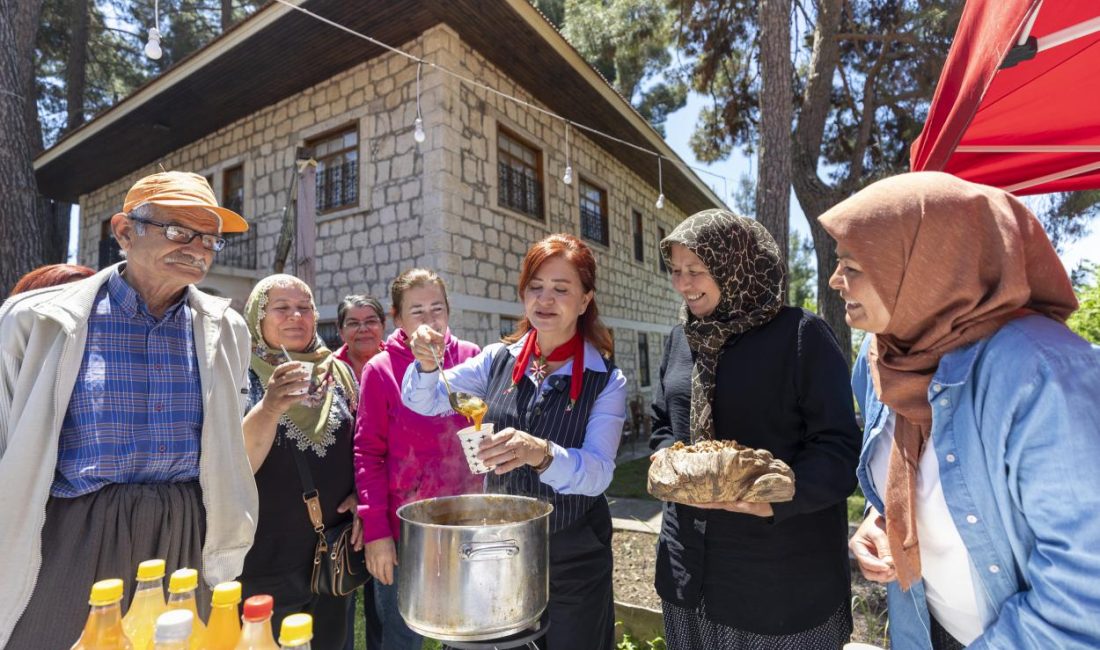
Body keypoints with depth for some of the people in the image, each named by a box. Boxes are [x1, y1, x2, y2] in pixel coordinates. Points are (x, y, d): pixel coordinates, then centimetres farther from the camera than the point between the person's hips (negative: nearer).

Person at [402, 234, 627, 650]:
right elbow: (423, 402, -1)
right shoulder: (499, 359, -5)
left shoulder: (606, 380, -13)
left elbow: (598, 473, -21)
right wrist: (427, 364, -22)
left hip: (573, 558, -2)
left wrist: (541, 453, -40)